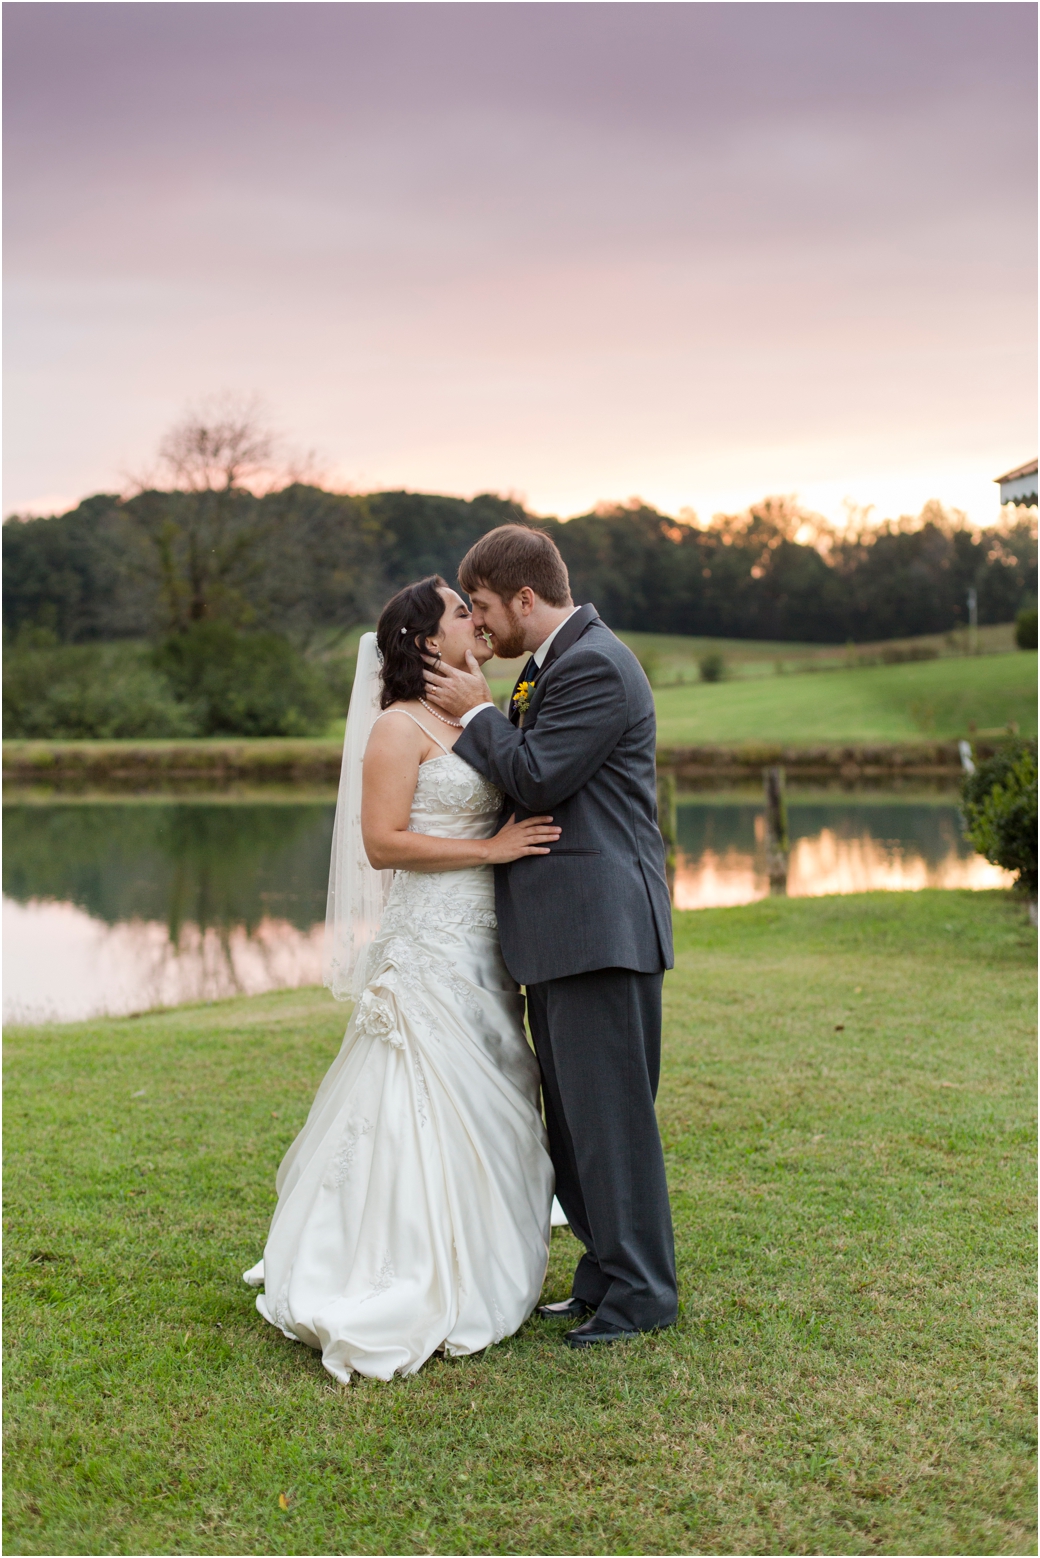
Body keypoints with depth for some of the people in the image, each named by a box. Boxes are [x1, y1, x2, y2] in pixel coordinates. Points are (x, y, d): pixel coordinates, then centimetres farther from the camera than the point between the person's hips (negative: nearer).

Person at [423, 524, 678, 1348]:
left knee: (611, 1112, -3)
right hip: (561, 934, 11)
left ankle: (641, 1292, 7)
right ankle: (608, 1274, 26)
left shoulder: (596, 666, -14)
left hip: (600, 926, -11)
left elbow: (537, 779, -18)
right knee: (572, 1117, 15)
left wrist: (477, 711, -6)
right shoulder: (553, 664, 18)